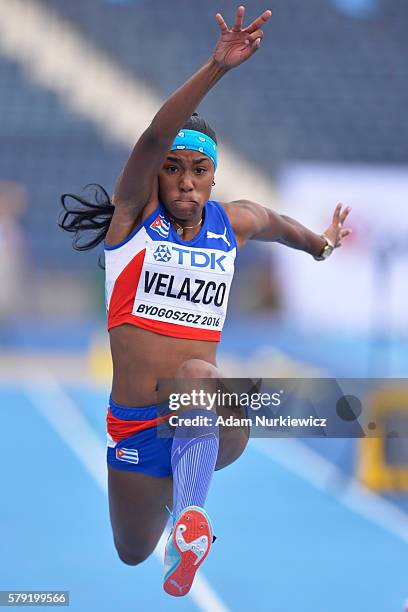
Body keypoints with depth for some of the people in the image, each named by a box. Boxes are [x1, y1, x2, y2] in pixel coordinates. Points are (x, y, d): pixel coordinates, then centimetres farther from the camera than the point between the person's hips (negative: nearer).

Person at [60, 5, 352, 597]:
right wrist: (216, 68, -34)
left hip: (210, 429, 0)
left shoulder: (233, 223, 6)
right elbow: (154, 138, -22)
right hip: (135, 423, 0)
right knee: (133, 554, 18)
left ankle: (190, 517, -46)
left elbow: (276, 223, 32)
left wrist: (320, 244, 50)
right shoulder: (135, 213, -4)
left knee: (196, 375, -38)